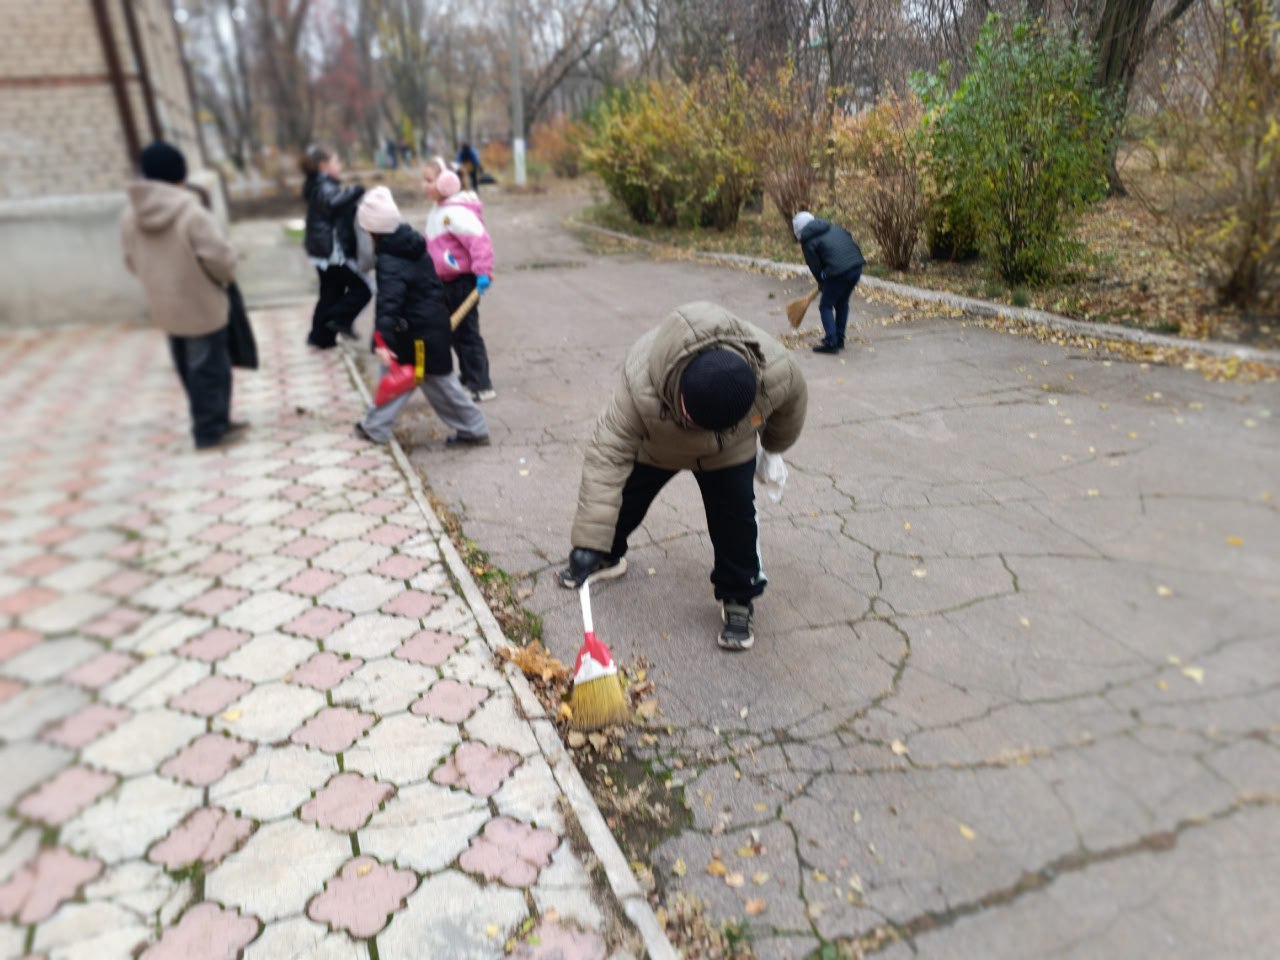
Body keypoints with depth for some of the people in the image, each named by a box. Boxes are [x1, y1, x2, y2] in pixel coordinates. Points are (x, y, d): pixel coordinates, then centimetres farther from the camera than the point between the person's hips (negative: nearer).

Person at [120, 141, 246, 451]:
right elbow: (219, 257, -22)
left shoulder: (130, 215, 1)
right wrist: (227, 275, -1)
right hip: (200, 305, -7)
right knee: (209, 368, 3)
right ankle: (210, 430, 9)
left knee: (188, 368, 18)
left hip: (163, 307, 7)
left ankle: (210, 422, 29)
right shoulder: (192, 214, -20)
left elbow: (132, 262, 8)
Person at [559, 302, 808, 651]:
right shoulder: (641, 388, -47)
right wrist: (590, 543, -44)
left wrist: (775, 445, 9)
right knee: (624, 499, 10)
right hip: (653, 445, 0)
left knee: (735, 518, -8)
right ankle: (609, 558, 41)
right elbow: (607, 456, -43)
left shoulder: (776, 371, -38)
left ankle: (738, 599, 13)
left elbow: (791, 403, -12)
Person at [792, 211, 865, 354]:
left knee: (826, 306, 9)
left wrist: (823, 285, 19)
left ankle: (831, 343, 3)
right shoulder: (834, 228, 21)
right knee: (842, 303, 23)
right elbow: (851, 241, 24)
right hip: (857, 266, 7)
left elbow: (815, 268, 1)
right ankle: (839, 340, 30)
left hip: (838, 272, -7)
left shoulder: (808, 242, 2)